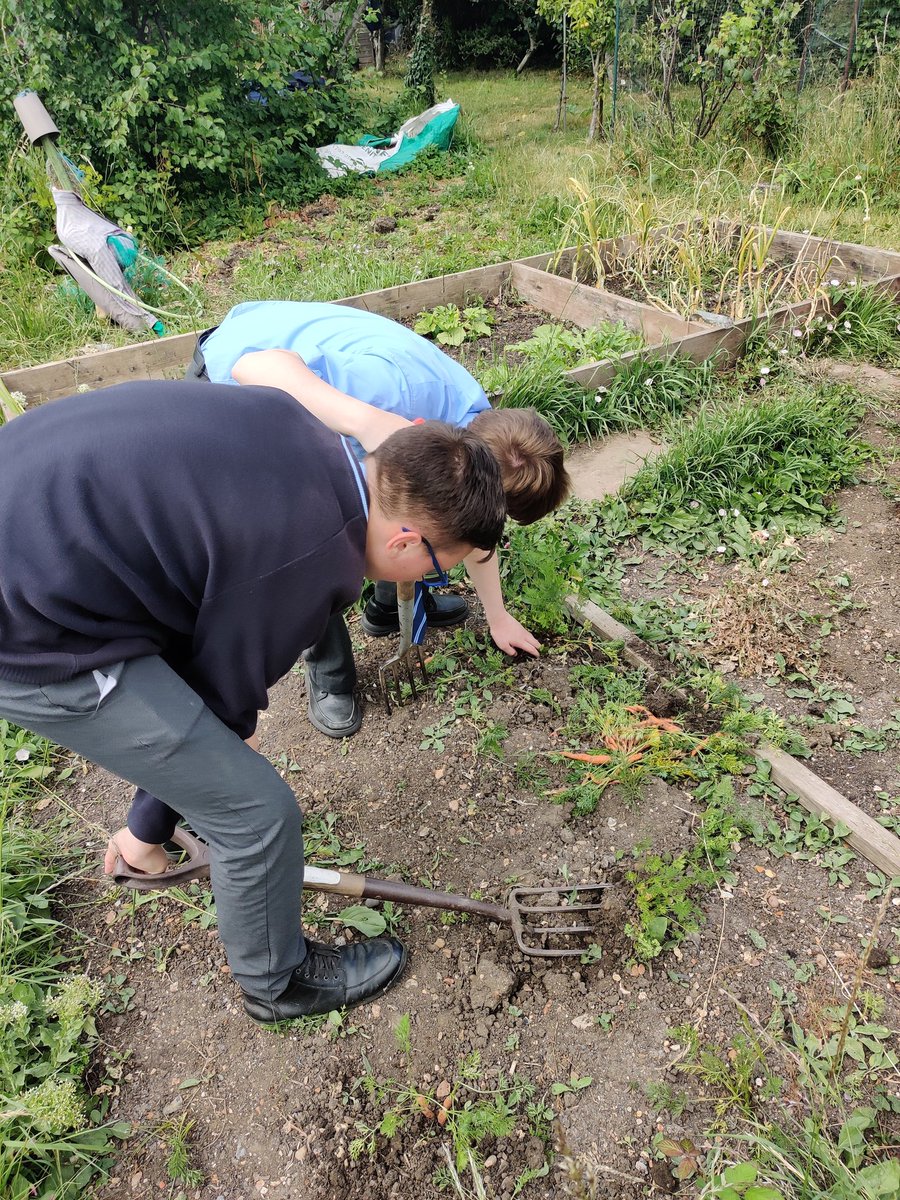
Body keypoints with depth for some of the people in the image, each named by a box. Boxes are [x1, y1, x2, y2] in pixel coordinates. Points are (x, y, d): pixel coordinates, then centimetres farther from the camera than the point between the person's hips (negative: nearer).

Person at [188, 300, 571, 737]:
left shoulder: (478, 423, -13)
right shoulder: (394, 390, -40)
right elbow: (254, 366, -44)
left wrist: (497, 616, 13)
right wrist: (365, 421, -58)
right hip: (233, 373, -6)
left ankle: (391, 604, 28)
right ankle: (328, 672, 6)